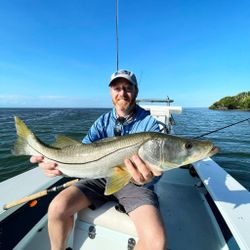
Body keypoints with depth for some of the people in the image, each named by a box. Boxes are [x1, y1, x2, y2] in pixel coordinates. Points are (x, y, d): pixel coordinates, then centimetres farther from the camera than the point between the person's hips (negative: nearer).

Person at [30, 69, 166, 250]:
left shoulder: (149, 123, -8)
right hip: (102, 178, 3)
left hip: (133, 183, -2)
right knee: (57, 208, -12)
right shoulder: (103, 121, 3)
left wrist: (146, 178, -41)